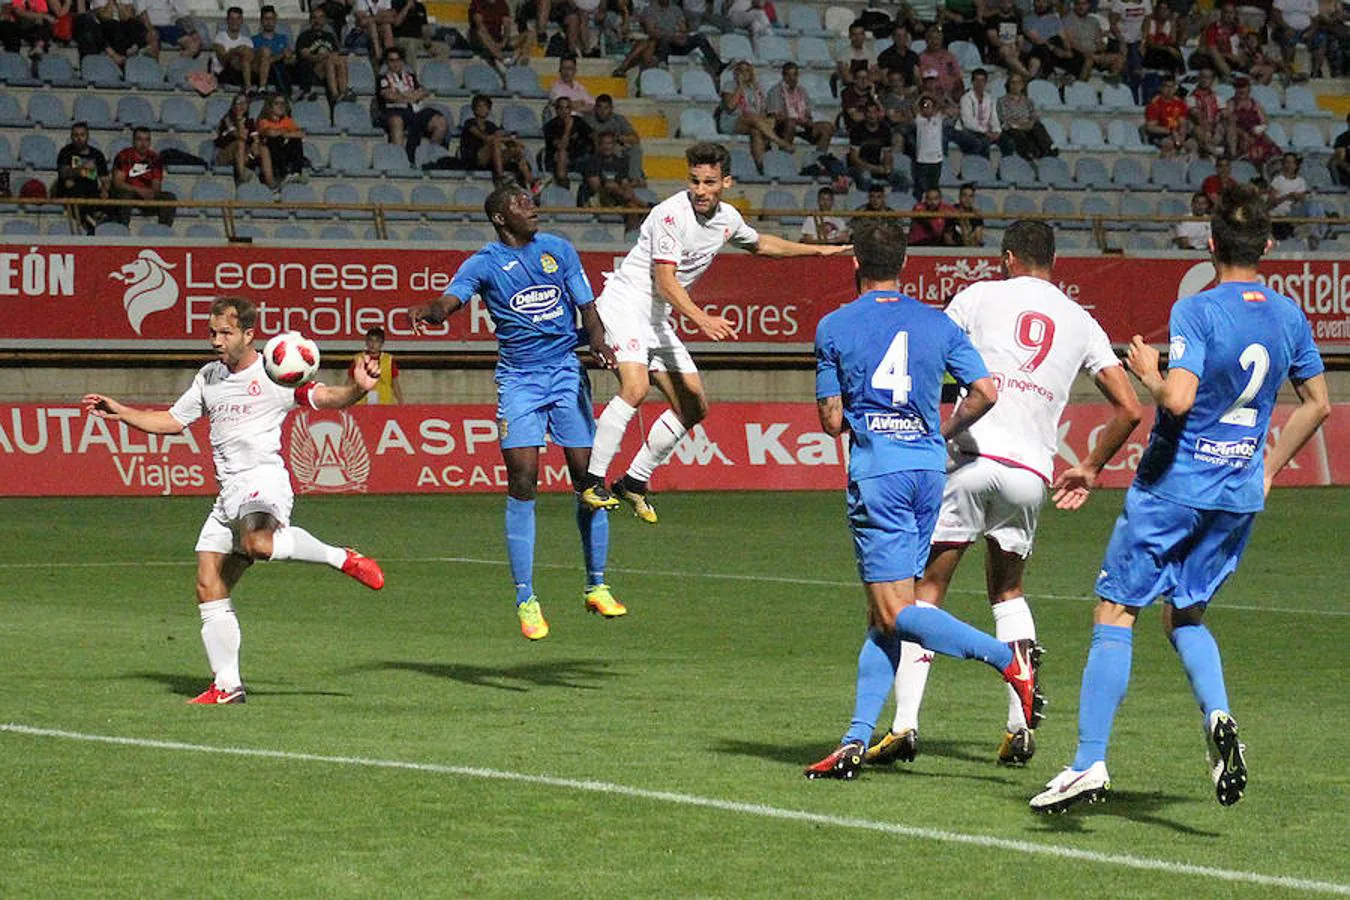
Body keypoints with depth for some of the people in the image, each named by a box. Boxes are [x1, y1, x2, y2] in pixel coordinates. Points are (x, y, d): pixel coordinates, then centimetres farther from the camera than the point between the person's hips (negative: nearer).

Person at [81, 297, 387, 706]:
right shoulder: (209, 377, 20)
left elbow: (324, 398, -8)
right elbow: (172, 421, 29)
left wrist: (357, 390, -28)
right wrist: (119, 412, 21)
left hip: (264, 477, -7)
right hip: (229, 493, 8)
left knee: (258, 542, -40)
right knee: (209, 588, 0)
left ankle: (343, 559, -20)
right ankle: (227, 685, 5)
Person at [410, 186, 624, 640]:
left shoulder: (559, 250, 8)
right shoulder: (484, 264, -1)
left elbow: (587, 307, 10)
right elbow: (448, 302, -15)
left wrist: (598, 342, -11)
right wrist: (429, 311, -39)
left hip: (567, 371, 3)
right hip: (518, 378, -3)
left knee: (588, 478, 0)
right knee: (522, 483, -12)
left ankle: (596, 587, 16)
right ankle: (526, 600, -7)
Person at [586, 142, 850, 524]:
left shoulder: (728, 219, 6)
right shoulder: (671, 214, -19)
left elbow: (759, 243, 29)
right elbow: (665, 280, -26)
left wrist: (817, 250, 28)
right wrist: (700, 318, -40)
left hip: (658, 320, 9)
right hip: (624, 303, -9)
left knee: (694, 407, 8)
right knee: (635, 388, -30)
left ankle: (634, 481, 18)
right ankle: (592, 479, -28)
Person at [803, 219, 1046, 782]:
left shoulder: (834, 327, 1)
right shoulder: (938, 324, 8)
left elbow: (832, 421, 1)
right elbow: (985, 393, 3)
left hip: (876, 474, -5)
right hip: (929, 469, 5)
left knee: (895, 613, -6)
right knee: (885, 614, 7)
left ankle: (1010, 658, -24)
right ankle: (857, 740, 2)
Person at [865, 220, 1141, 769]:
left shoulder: (982, 296, 8)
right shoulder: (1082, 323, 16)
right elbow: (1129, 409, 12)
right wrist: (1090, 470, 24)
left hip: (973, 456, -3)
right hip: (1032, 472, 3)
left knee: (927, 590, 2)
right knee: (1008, 591, 22)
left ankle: (905, 722, -10)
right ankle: (1021, 724, 9)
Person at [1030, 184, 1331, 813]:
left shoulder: (1197, 311, -15)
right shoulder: (1290, 317, 5)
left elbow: (1178, 399, -26)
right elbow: (1317, 403, 14)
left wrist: (1148, 372, -6)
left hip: (1173, 488, -6)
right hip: (1240, 496, 6)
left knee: (1115, 614, 1)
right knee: (1184, 614, 21)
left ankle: (1090, 762, -4)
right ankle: (1217, 716, -6)